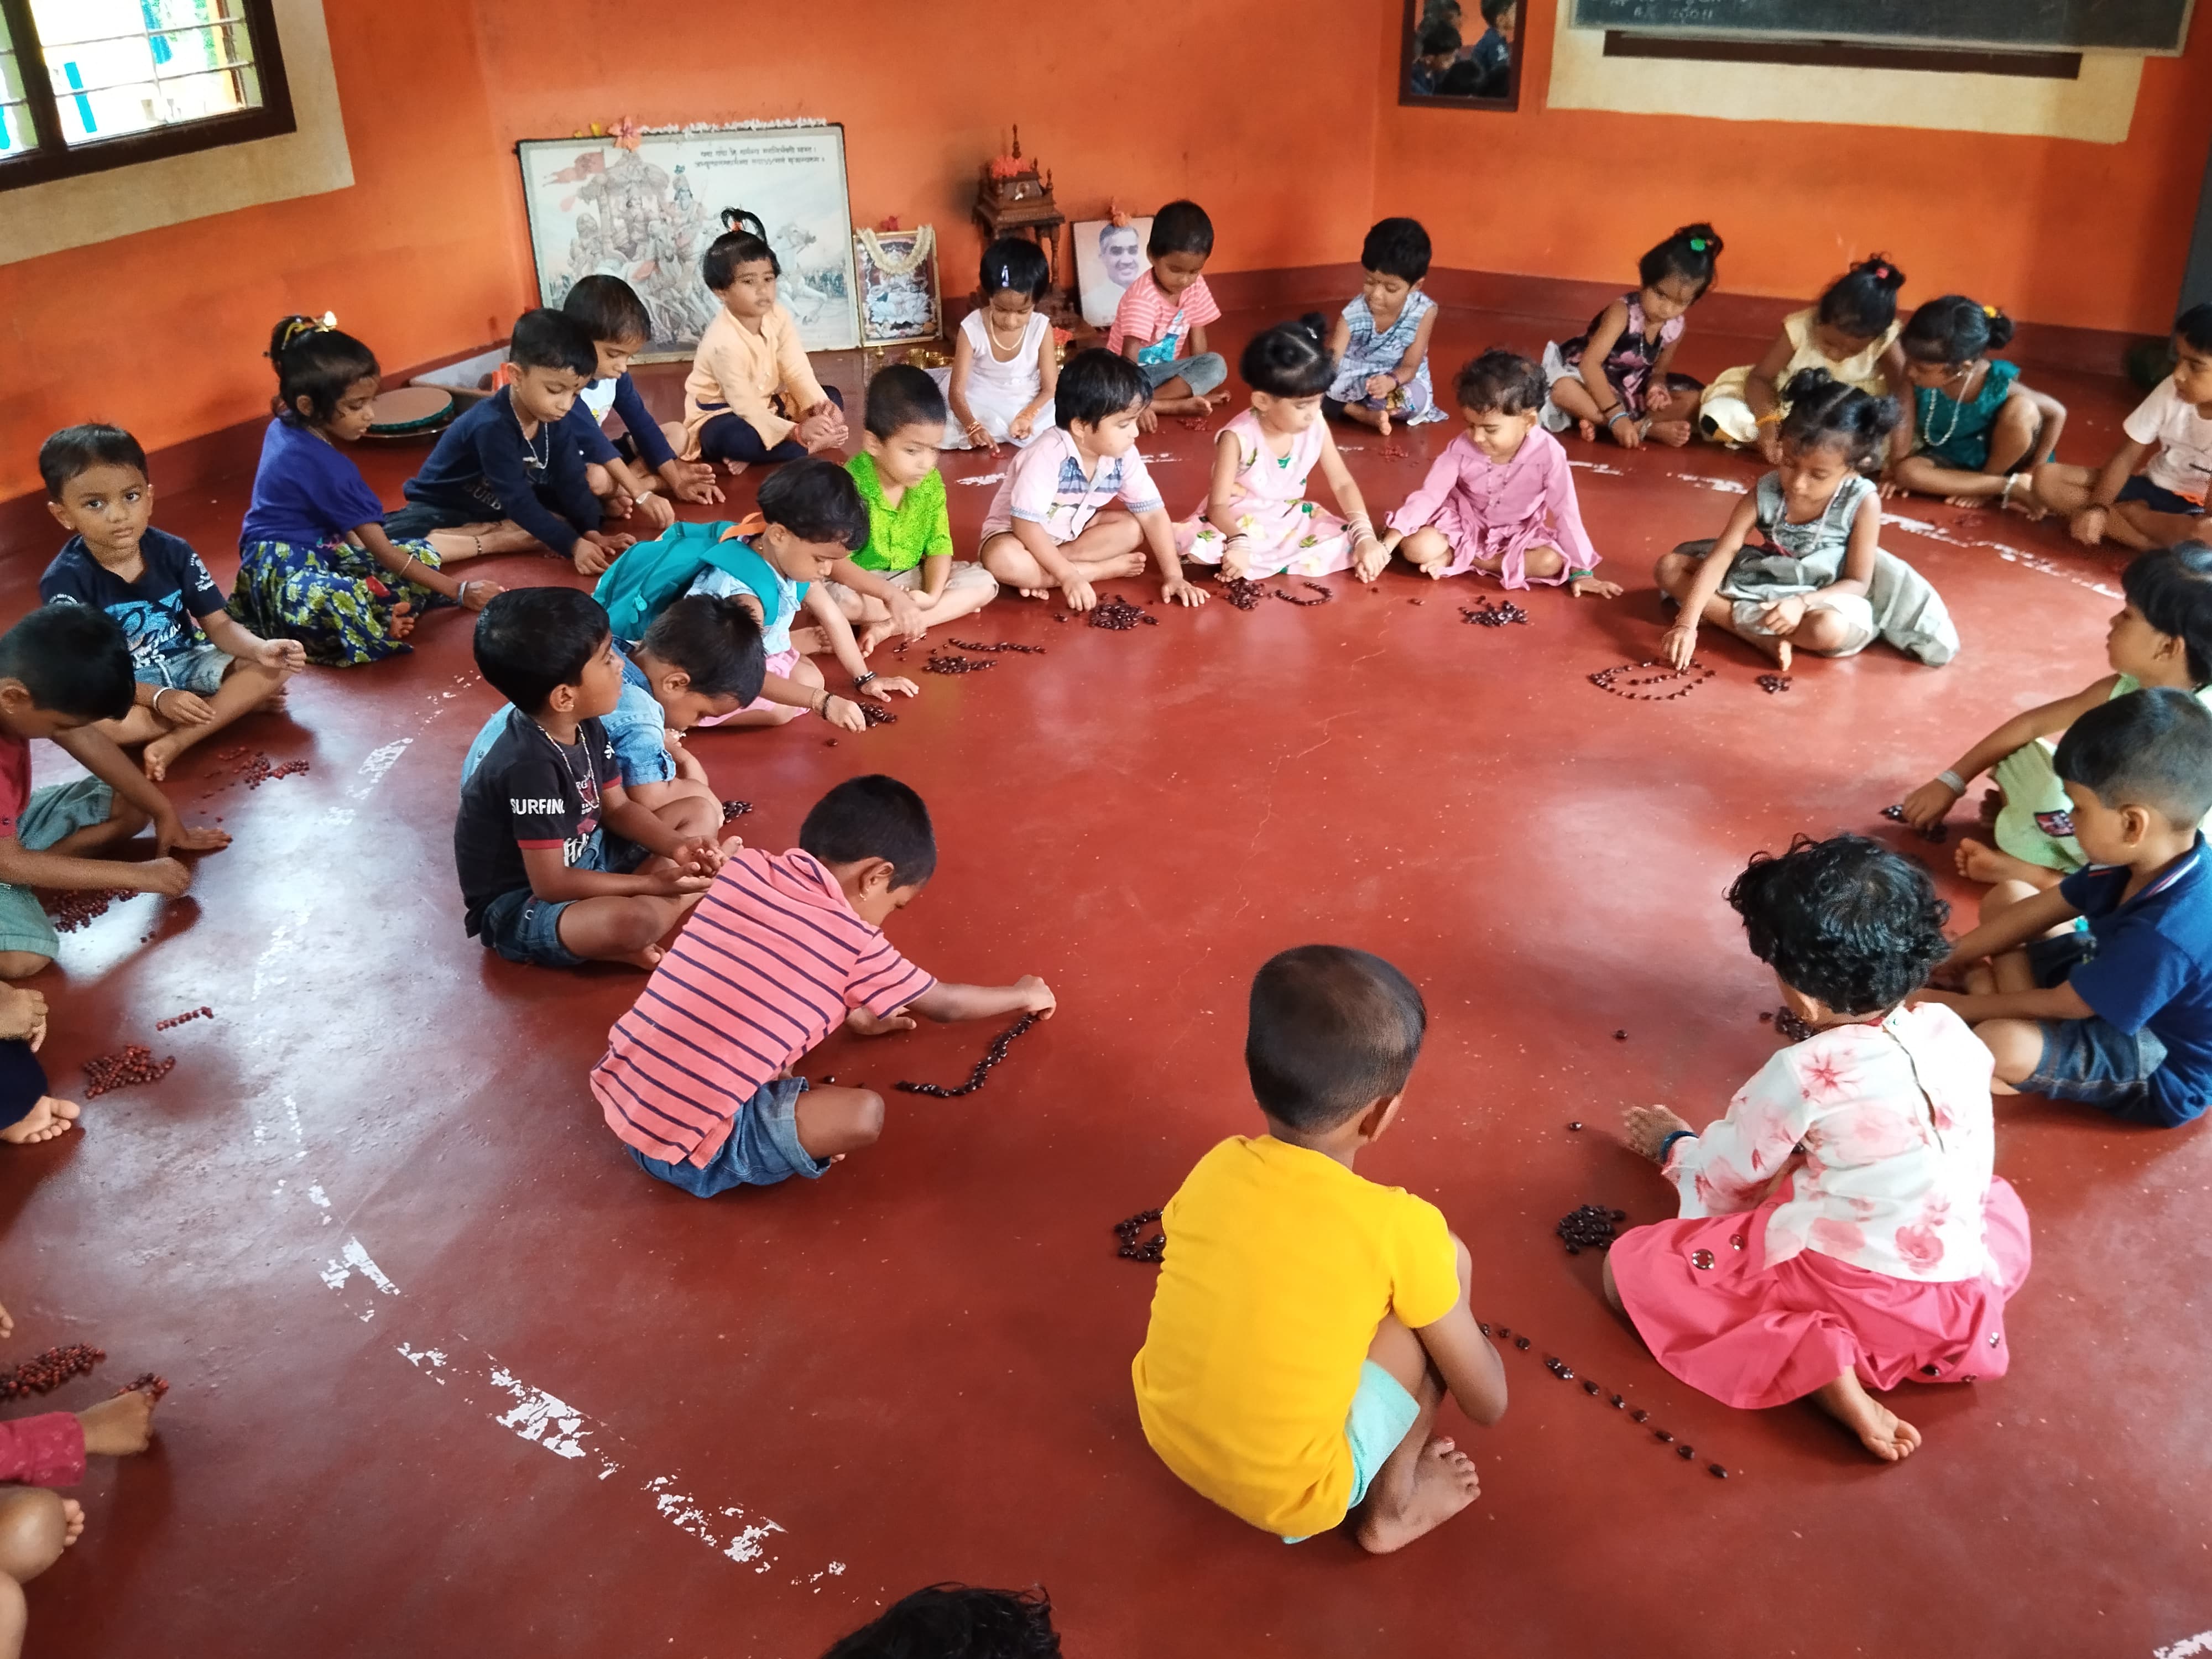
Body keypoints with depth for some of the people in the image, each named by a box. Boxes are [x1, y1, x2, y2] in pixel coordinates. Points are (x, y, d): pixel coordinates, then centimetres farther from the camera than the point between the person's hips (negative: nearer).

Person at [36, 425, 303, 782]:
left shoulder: (174, 552, -8)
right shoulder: (65, 580, -18)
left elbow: (218, 624, -6)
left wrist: (262, 648, -28)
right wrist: (160, 698, -32)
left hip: (188, 663, 4)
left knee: (278, 666, -17)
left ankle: (173, 745, -26)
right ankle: (237, 702, -22)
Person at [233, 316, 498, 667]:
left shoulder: (286, 428, 5)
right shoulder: (322, 465, -21)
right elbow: (382, 550, -17)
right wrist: (459, 592, -14)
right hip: (284, 572, -11)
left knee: (425, 555, 7)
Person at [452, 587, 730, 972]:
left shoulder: (586, 727, -6)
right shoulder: (532, 766, -32)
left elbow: (618, 808, 6)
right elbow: (551, 885, -27)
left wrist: (677, 848, -13)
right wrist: (653, 883, -23)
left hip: (583, 858, 9)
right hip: (520, 904, -9)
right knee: (631, 921, -39)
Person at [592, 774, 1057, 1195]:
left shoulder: (744, 868, 3)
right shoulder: (853, 942, -10)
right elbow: (946, 1005, 10)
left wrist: (847, 1015, 33)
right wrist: (1024, 994, 28)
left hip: (615, 1089, 7)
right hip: (683, 1150, -7)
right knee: (864, 1113, -15)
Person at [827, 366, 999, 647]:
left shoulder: (931, 483, -8)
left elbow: (938, 545, -6)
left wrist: (933, 595, -25)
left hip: (911, 579, 6)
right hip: (860, 584, -5)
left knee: (984, 583, -12)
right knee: (832, 598, -38)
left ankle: (889, 627, -22)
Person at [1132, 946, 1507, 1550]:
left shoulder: (1216, 1168, -7)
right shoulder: (1401, 1227, -19)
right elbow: (1488, 1404, -4)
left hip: (1169, 1439, 5)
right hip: (1291, 1497, -5)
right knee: (1449, 1262, 2)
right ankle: (1392, 1505, 13)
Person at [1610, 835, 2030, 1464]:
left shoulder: (1804, 1074, -16)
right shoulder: (1951, 1031, -1)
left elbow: (1728, 1171, 1)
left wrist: (1674, 1146, 24)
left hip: (1838, 1287, -6)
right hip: (1961, 1303, 6)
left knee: (1629, 1269, 5)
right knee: (2000, 1203, 38)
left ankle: (1821, 1369, -9)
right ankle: (1938, 1335, 12)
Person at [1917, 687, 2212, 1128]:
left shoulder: (2165, 936, -38)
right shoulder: (2151, 858, -12)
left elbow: (2062, 1005, -24)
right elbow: (2041, 910, 0)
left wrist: (1964, 1006, -11)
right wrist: (1945, 959, 0)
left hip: (2161, 1072, -9)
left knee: (2000, 1046, -38)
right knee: (2006, 896, 8)